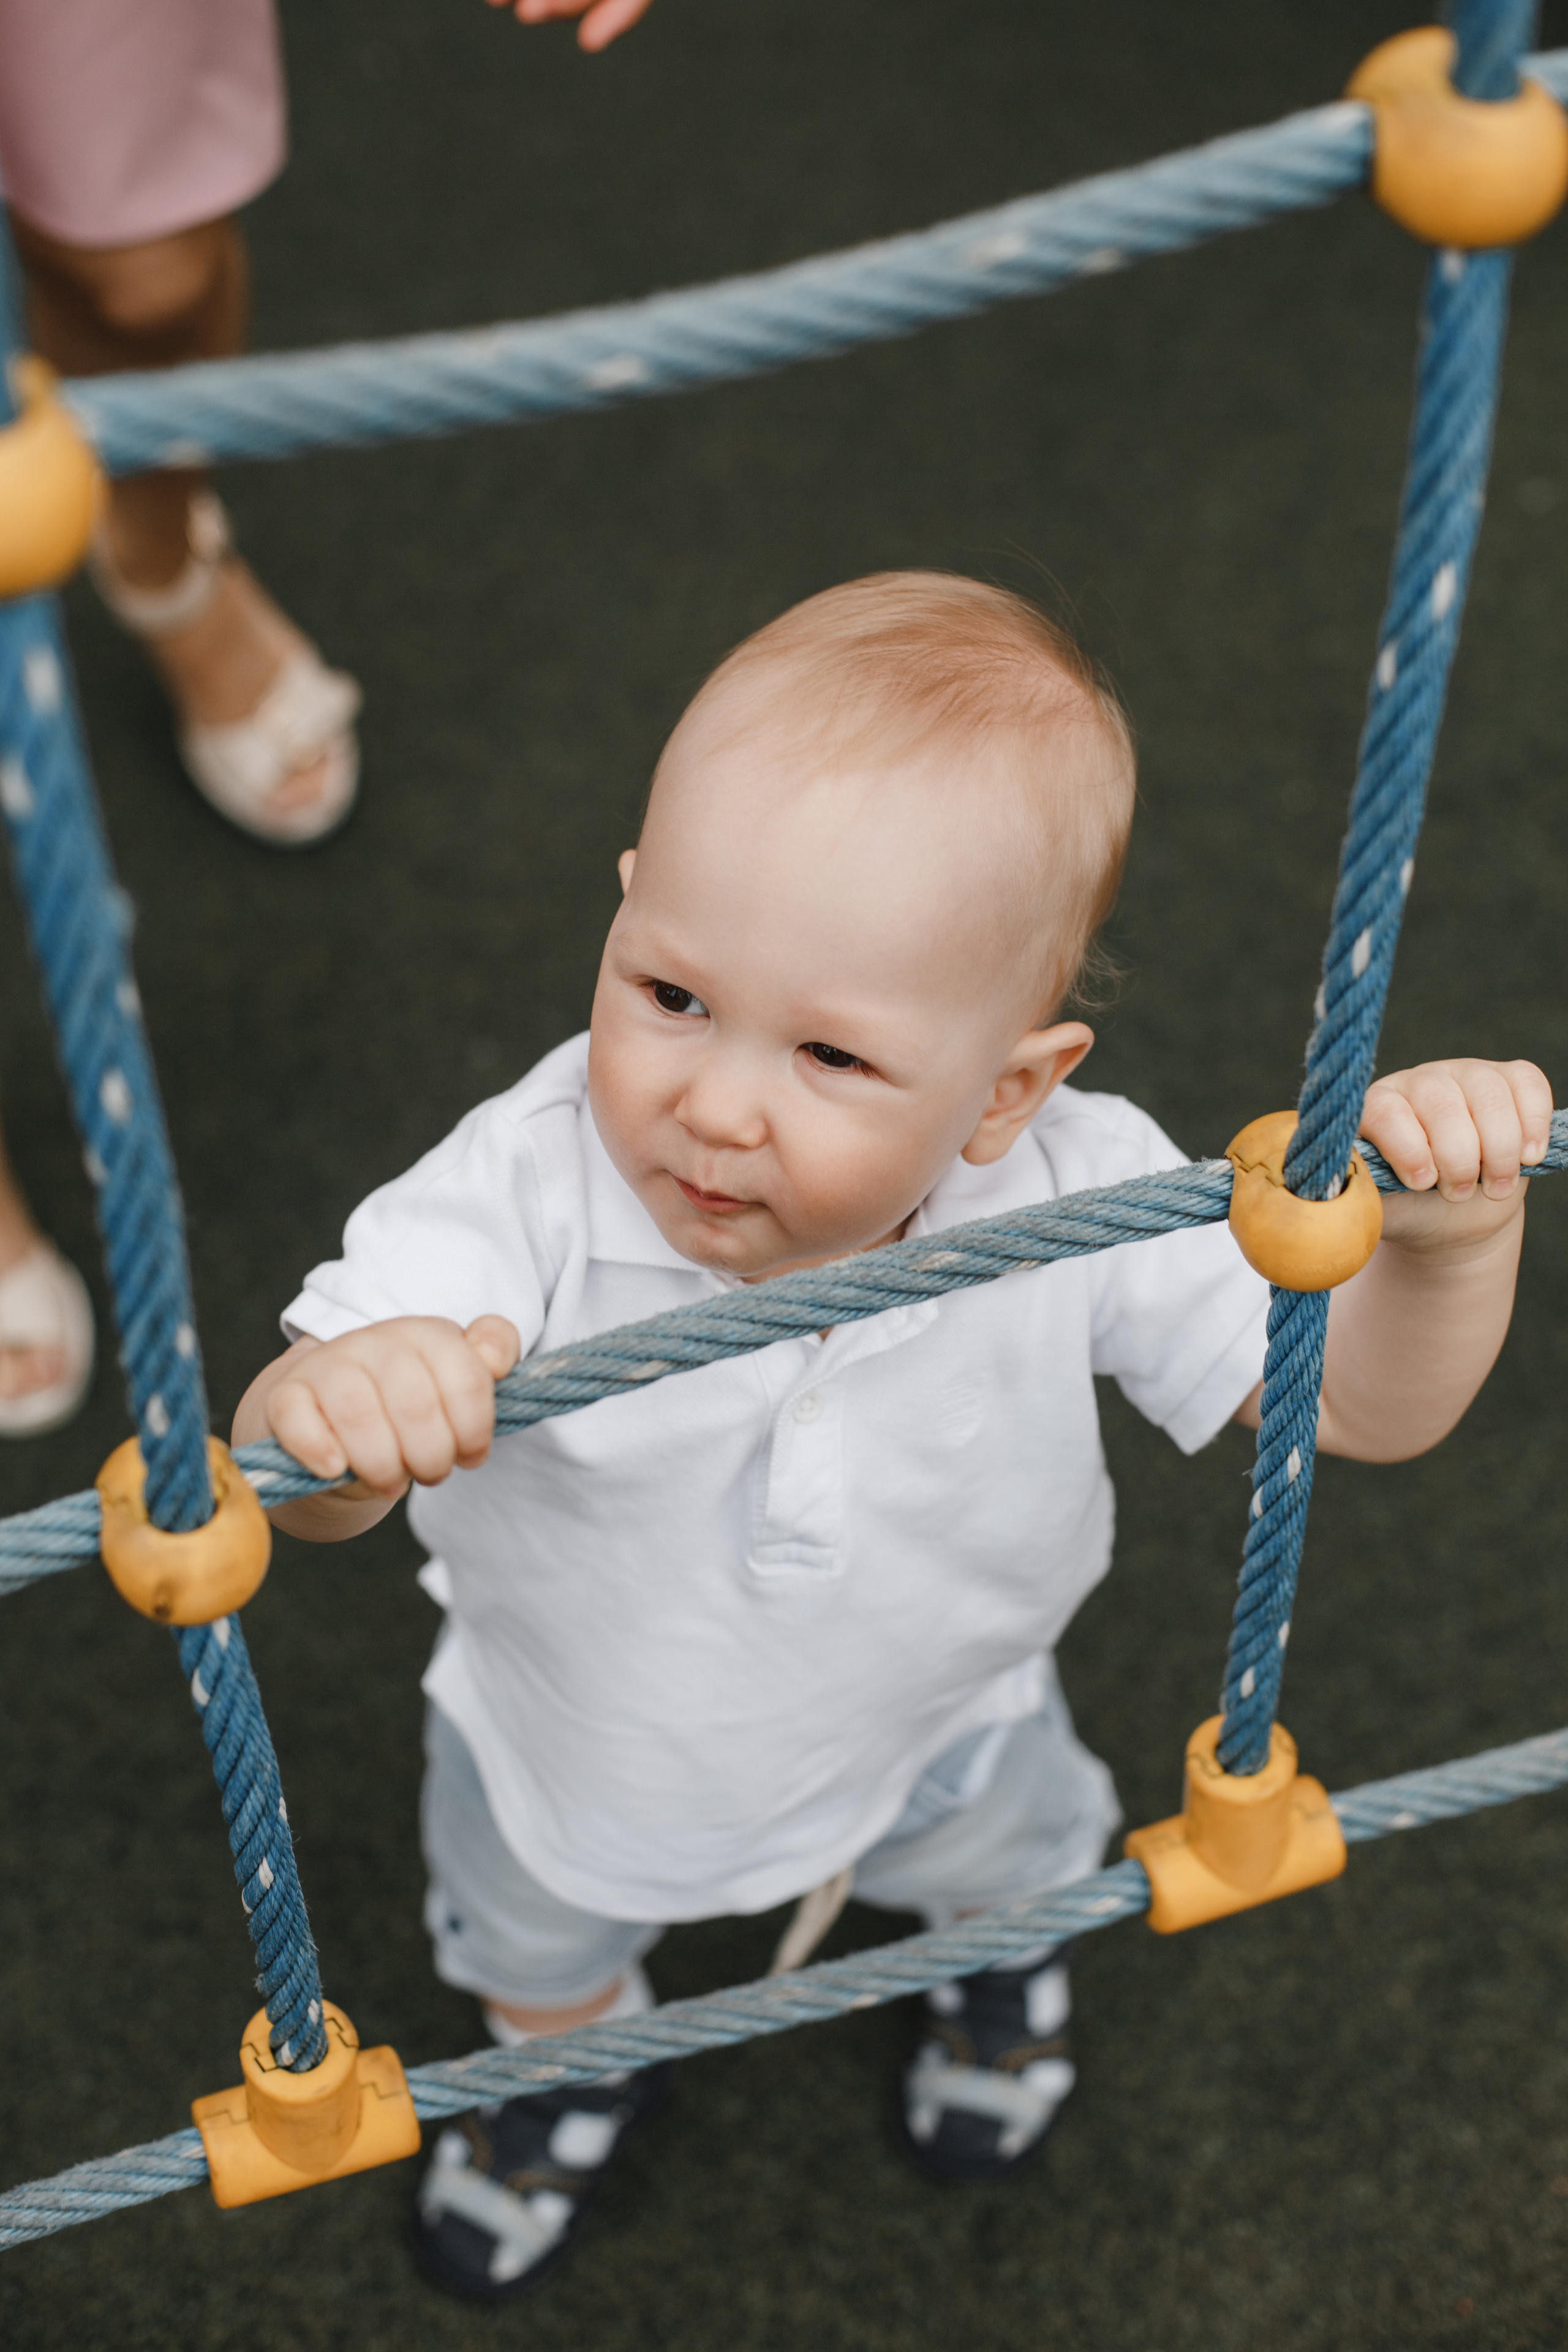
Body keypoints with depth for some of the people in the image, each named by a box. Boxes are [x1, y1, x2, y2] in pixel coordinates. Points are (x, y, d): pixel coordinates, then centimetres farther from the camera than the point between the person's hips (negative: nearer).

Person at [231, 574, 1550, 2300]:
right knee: (533, 1942, 33)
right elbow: (298, 1486, -47)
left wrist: (1445, 1242, -45)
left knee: (998, 1849, 36)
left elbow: (1356, 1402, -25)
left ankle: (1003, 1951, 75)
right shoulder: (527, 1197, -41)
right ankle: (575, 2058, 71)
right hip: (579, 1735, 0)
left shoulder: (1076, 1204, -36)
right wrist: (334, 1401, -70)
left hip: (931, 1716, 1)